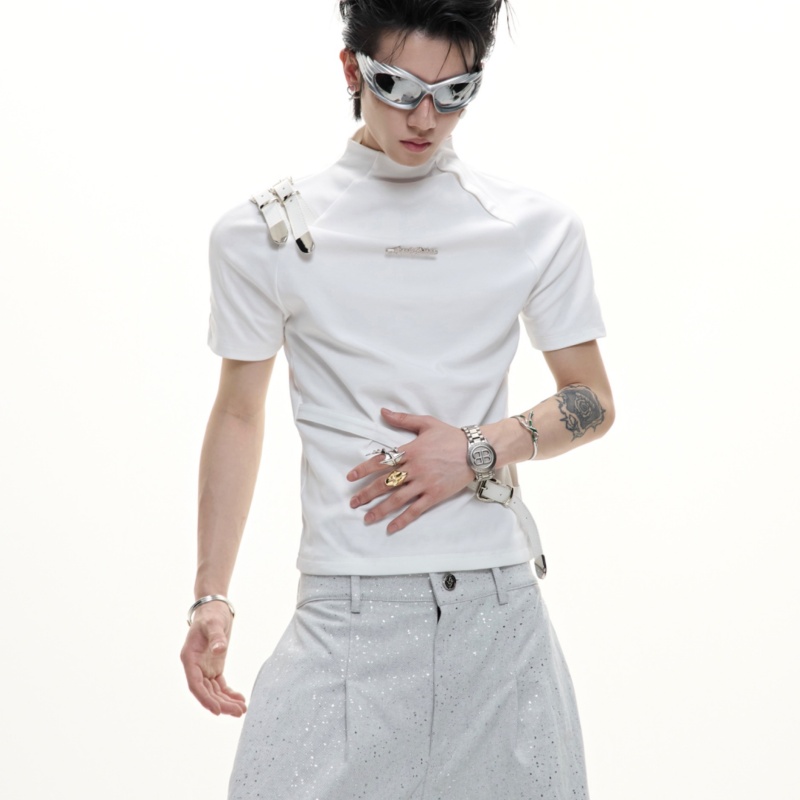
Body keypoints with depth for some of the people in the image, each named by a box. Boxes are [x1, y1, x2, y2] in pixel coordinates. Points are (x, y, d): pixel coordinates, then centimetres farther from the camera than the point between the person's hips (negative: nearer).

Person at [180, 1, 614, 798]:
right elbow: (238, 414, 11)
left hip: (500, 611, 2)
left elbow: (593, 401, 13)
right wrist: (210, 596, 5)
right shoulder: (266, 234, 4)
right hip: (347, 613, -1)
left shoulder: (539, 231, 7)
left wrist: (482, 449, -6)